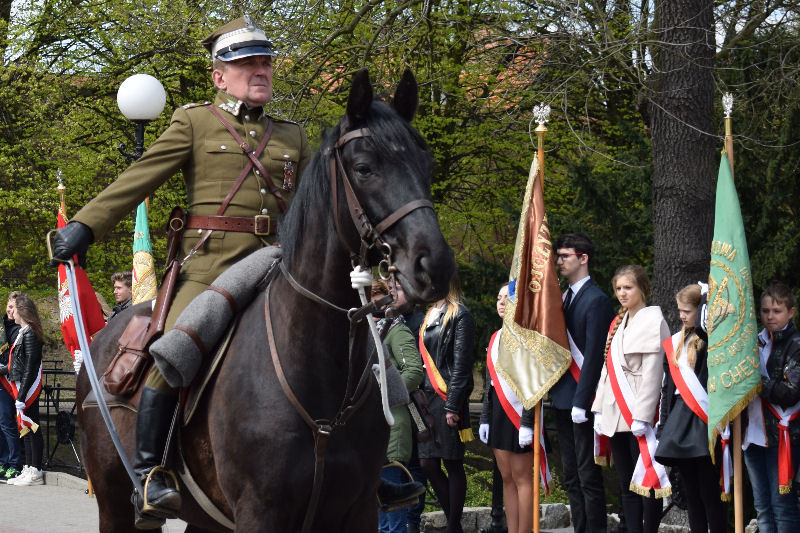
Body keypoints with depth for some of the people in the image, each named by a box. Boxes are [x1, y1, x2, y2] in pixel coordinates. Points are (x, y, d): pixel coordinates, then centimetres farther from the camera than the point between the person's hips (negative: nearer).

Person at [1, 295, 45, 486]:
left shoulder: (29, 334, -15)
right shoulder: (23, 332, 14)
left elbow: (29, 367, -19)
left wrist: (22, 396, -20)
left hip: (28, 389, -10)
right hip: (21, 388, 10)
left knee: (31, 428, -6)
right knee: (25, 428, 12)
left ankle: (35, 472, -3)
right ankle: (29, 470, 16)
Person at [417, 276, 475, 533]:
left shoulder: (460, 316, -6)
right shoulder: (430, 316, 18)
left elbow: (461, 364, -11)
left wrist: (453, 406, -16)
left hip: (447, 399, -8)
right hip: (427, 398, 8)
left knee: (452, 464, -2)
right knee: (428, 463, 5)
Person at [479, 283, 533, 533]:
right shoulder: (496, 338, 15)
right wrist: (485, 417, 13)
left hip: (519, 411, -8)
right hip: (498, 411, 8)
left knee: (522, 477, -4)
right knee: (507, 478, 9)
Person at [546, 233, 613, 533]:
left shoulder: (596, 300, -11)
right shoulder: (564, 297, 15)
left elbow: (593, 356, -16)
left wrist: (581, 402, -19)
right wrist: (557, 394, 11)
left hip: (582, 400, -9)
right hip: (562, 400, 9)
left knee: (588, 477, -5)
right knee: (572, 477, 12)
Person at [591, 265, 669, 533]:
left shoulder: (652, 320, -7)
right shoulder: (618, 322, 16)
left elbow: (652, 372, -14)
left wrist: (642, 417, -19)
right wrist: (599, 409, 11)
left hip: (639, 417, -8)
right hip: (616, 416, 8)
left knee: (646, 483, -5)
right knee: (626, 486, 8)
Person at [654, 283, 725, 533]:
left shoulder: (711, 340, -3)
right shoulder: (676, 342, 17)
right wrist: (663, 422, 14)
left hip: (703, 418, -7)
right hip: (679, 416, 7)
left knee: (708, 487, -7)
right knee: (689, 487, 9)